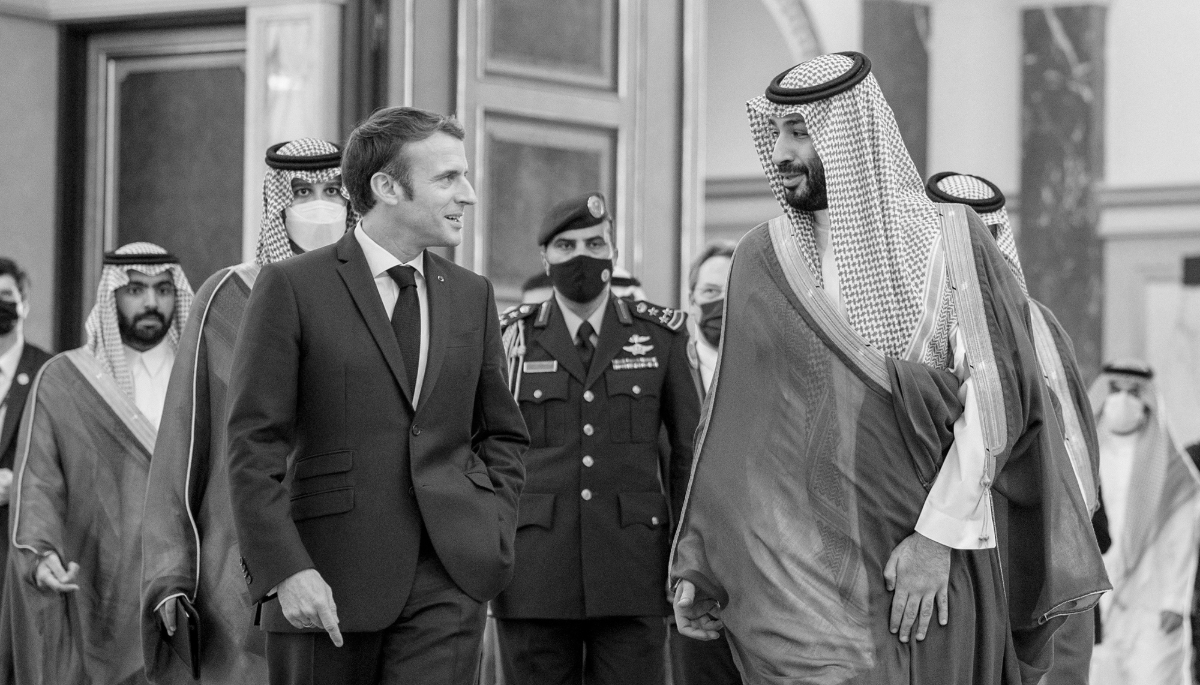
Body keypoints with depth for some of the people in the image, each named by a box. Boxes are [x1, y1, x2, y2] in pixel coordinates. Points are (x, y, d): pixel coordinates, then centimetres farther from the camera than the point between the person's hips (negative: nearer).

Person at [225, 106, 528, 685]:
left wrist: (494, 533, 7)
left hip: (448, 579, 3)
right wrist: (284, 570, -15)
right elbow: (254, 445, -7)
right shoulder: (292, 287, -2)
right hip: (327, 582, -3)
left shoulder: (472, 295, 14)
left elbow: (502, 434, 23)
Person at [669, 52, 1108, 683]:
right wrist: (696, 570, 7)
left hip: (933, 561, 0)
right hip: (801, 571, 0)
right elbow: (731, 428, 10)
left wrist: (938, 536, -12)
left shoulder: (949, 241, 1)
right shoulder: (761, 263, 7)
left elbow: (996, 397, -5)